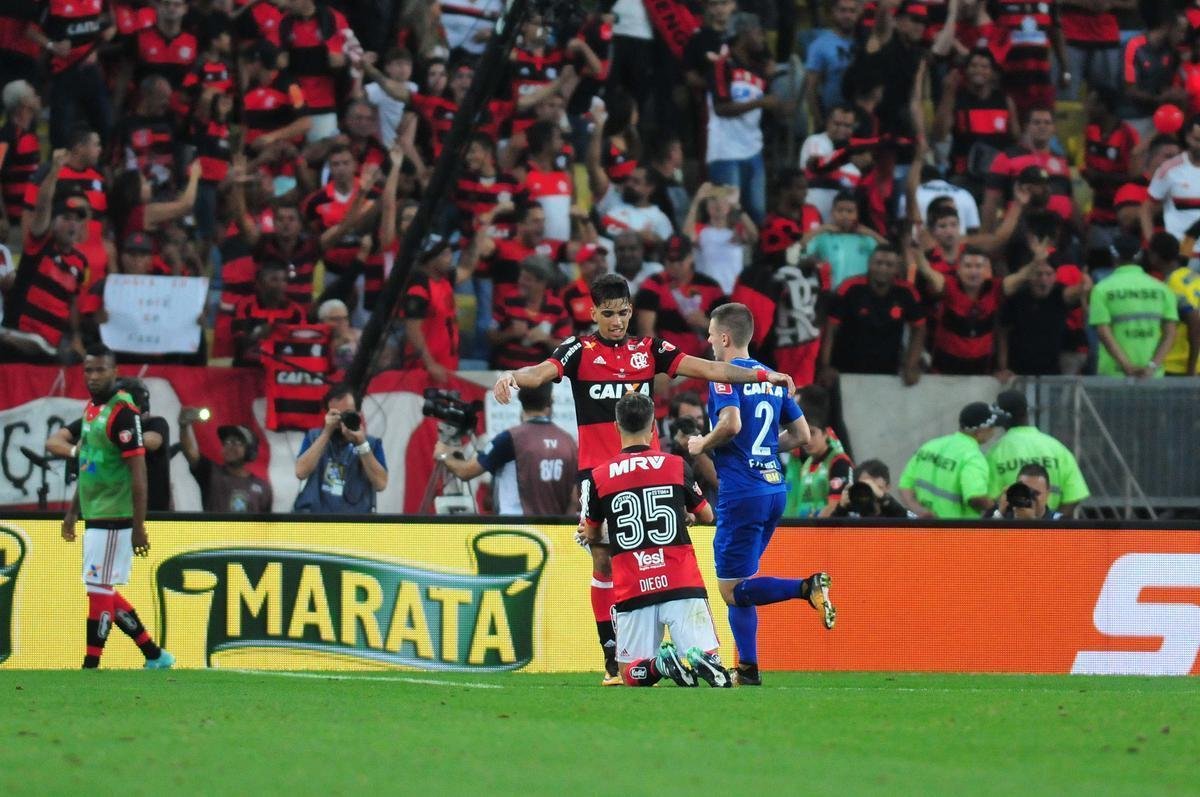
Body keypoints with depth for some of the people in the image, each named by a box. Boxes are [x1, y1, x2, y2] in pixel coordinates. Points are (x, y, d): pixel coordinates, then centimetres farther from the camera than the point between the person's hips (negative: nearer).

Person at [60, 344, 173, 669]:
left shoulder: (122, 412, -15)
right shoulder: (91, 409, 13)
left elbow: (138, 472, -17)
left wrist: (139, 526, -19)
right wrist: (73, 511, 23)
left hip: (114, 519, -9)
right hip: (94, 517, 9)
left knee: (99, 591, -7)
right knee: (106, 592, 13)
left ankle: (90, 667, -4)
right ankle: (155, 656, 22)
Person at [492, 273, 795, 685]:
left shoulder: (649, 349, 9)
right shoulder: (580, 350, 2)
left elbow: (707, 369, 4)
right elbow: (542, 372, -15)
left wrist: (762, 375, -4)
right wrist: (512, 376, -37)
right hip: (598, 470, -2)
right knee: (604, 561, -2)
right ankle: (612, 657, 2)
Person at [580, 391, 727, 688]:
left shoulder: (599, 477, 3)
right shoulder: (676, 466, 4)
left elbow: (591, 535, 20)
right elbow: (707, 516, 20)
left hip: (632, 592, 0)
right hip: (682, 585, 0)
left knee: (631, 677, 10)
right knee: (708, 658, 1)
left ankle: (662, 664, -24)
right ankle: (700, 663, -36)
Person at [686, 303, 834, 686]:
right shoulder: (772, 377, 15)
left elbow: (731, 424, -24)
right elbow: (801, 434, 17)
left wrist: (701, 445, -6)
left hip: (742, 492, -8)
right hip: (775, 489, 8)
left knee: (733, 589, -5)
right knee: (739, 583, 16)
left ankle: (807, 587, -25)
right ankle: (748, 670, 12)